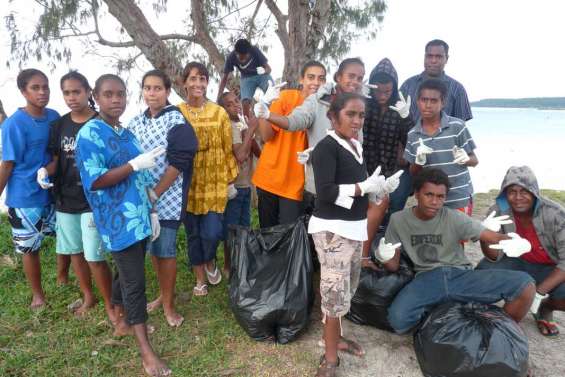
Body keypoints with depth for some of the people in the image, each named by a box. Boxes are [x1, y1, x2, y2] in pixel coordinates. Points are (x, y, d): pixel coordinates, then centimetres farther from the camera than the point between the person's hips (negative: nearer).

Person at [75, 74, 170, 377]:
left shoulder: (128, 134, 12)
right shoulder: (89, 134, -12)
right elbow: (93, 181, -19)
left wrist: (151, 212, 15)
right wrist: (136, 164, -22)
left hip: (137, 218, 7)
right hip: (118, 222, -7)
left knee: (126, 274, 20)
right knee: (134, 282, -3)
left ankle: (122, 322, 40)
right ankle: (145, 351, 8)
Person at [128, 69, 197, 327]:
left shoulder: (176, 121, -9)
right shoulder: (136, 122, 9)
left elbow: (178, 163, -14)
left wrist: (155, 194, -15)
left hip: (167, 198, -6)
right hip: (141, 197, 6)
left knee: (165, 250, 1)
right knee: (152, 248, 15)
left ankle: (168, 304, 17)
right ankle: (164, 294, 34)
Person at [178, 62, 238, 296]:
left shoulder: (219, 113, -1)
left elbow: (228, 149, 3)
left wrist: (231, 180, 3)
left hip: (215, 182, -1)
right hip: (188, 184, 1)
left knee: (212, 233, -7)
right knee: (193, 234, 10)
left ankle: (211, 262, 28)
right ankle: (200, 279, 30)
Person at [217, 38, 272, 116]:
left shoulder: (254, 50, -29)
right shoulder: (231, 57, -24)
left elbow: (268, 67, -27)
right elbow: (225, 78, -18)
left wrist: (265, 71, -52)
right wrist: (219, 98, -24)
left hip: (262, 75, -1)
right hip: (247, 78, 1)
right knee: (245, 102, -18)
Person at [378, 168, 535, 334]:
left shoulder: (455, 218, -3)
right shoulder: (398, 220, 1)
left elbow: (494, 237, -7)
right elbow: (394, 266, 7)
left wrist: (514, 243, -31)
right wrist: (384, 258, -19)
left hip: (461, 274, 1)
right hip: (427, 278, -1)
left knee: (525, 284, -18)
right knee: (398, 319, -32)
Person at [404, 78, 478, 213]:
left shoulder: (457, 126, -9)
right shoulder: (412, 134, -1)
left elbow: (474, 160, -1)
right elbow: (413, 173, 5)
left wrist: (465, 159, -23)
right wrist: (419, 161, -15)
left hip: (459, 200, -2)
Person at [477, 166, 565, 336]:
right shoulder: (498, 211, -17)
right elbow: (495, 257, -16)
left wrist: (539, 292, -33)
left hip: (551, 269, -2)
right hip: (517, 263, 2)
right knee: (483, 272, -25)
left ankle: (545, 307, 7)